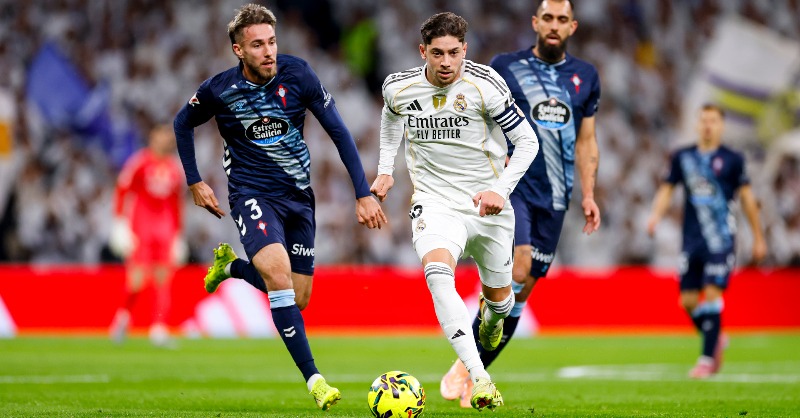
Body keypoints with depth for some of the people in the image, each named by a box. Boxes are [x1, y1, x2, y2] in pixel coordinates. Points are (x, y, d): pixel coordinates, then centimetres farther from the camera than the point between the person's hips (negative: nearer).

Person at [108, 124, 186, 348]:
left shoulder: (175, 168, 14)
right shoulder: (140, 162, -3)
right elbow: (122, 189, -3)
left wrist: (178, 235, 19)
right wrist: (120, 222, -8)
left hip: (165, 228, 5)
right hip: (140, 226, -5)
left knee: (163, 278, -3)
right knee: (137, 278, -11)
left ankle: (159, 329, -2)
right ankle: (123, 316, 15)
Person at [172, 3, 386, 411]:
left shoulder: (297, 74, -11)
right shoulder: (219, 90, -13)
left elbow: (338, 131, -4)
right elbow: (183, 124, 9)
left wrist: (364, 193, -7)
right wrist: (195, 183, 7)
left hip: (298, 193, 3)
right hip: (252, 192, -3)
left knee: (297, 299, 7)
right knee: (278, 272, -28)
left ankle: (231, 266, 36)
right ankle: (314, 380, -25)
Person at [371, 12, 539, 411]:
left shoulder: (485, 85, -15)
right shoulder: (399, 88, -5)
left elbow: (527, 141, -8)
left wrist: (500, 189, -18)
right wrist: (385, 168, 16)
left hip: (487, 207, 0)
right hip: (434, 202, 0)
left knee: (499, 295, 15)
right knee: (437, 272, -30)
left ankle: (491, 316, 58)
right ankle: (479, 378, -38)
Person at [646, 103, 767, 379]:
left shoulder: (732, 159, 2)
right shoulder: (683, 157, 10)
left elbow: (747, 197, 7)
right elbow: (667, 189, 14)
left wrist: (758, 238, 10)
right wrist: (656, 214, -6)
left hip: (721, 239, -4)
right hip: (692, 239, 4)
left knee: (712, 294, -13)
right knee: (687, 300, 2)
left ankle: (708, 358, -8)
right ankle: (716, 338, 28)